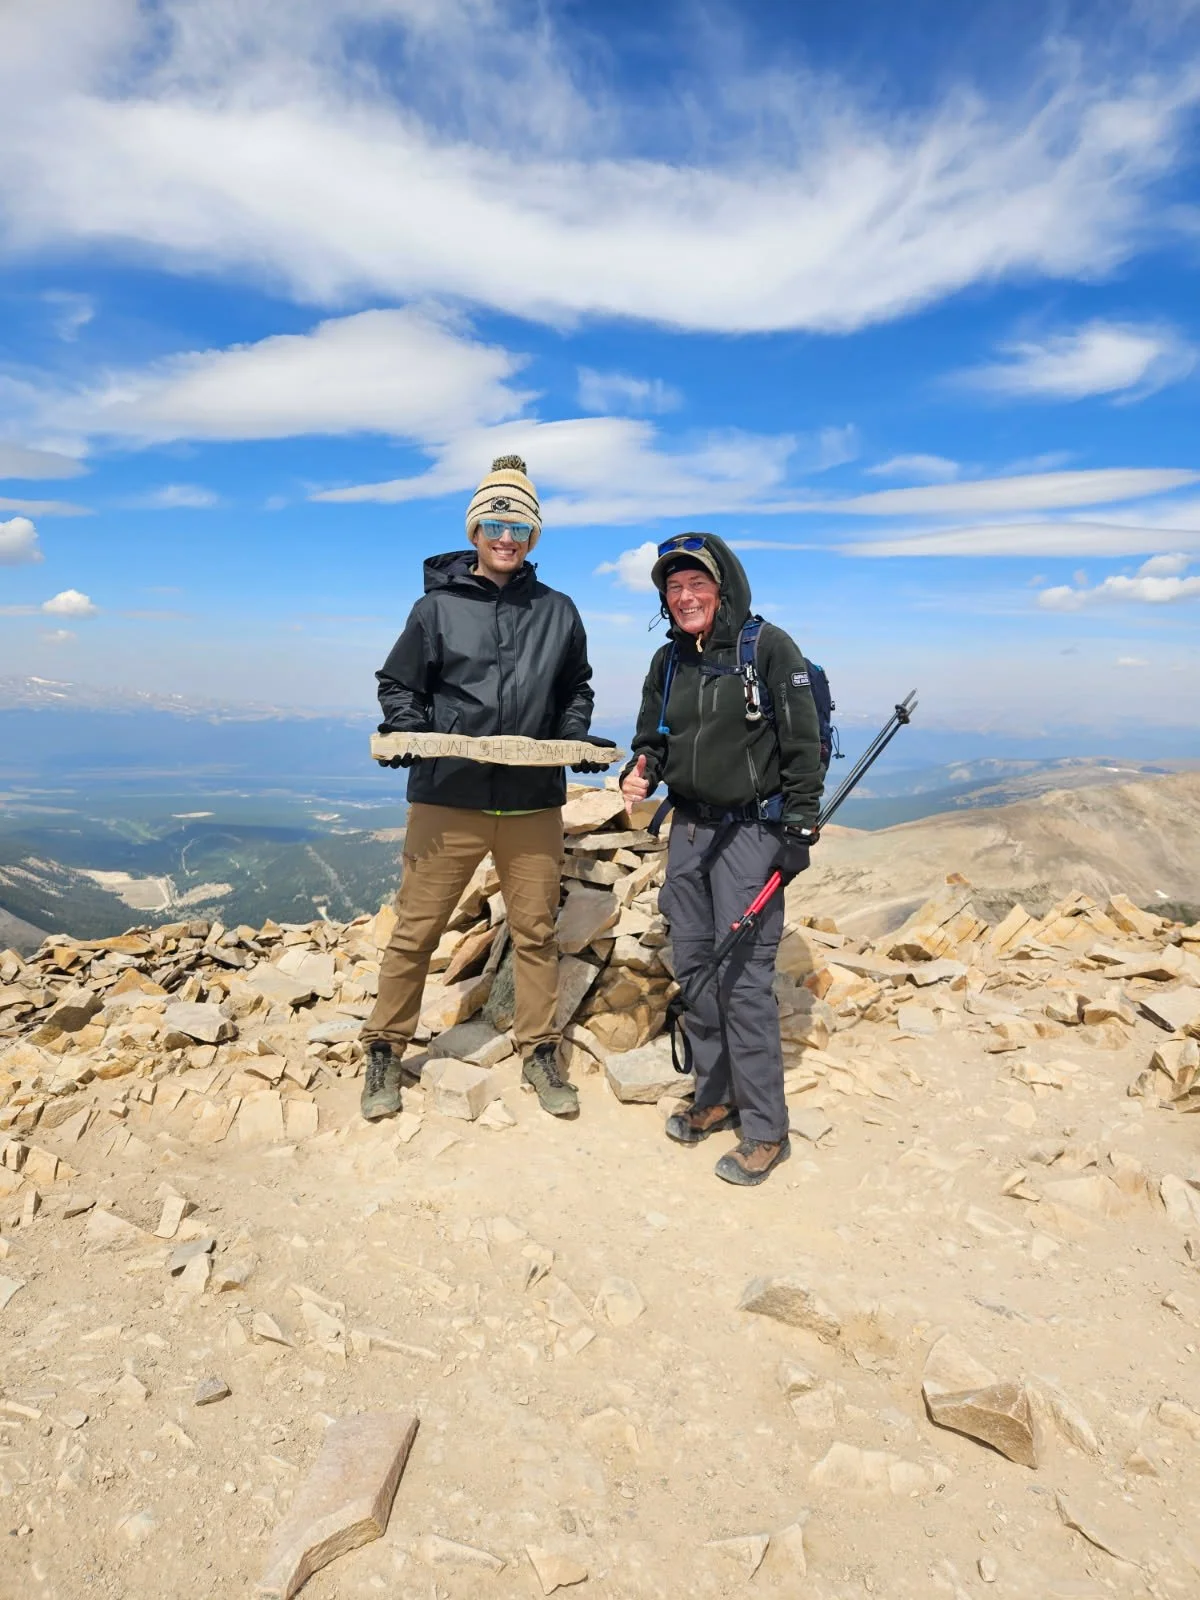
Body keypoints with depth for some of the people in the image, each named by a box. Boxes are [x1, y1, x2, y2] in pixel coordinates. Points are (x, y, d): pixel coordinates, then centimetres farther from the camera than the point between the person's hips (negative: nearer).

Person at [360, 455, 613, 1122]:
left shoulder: (558, 612, 10)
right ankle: (386, 1052, 23)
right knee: (415, 931, 4)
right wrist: (405, 730, -10)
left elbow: (576, 690, 19)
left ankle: (541, 1053, 27)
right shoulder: (438, 606, 4)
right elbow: (398, 684, 9)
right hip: (447, 799, -2)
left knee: (537, 933, 11)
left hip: (534, 804, 2)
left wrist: (576, 738, 0)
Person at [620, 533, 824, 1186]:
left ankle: (765, 1131, 5)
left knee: (743, 976, -8)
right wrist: (641, 772, -5)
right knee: (692, 965, 10)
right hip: (689, 828, 7)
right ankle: (716, 1096, 27)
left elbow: (803, 746, -8)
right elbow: (654, 740, 18)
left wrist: (798, 831, -12)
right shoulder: (668, 661, 10)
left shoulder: (768, 648, -8)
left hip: (752, 830, -7)